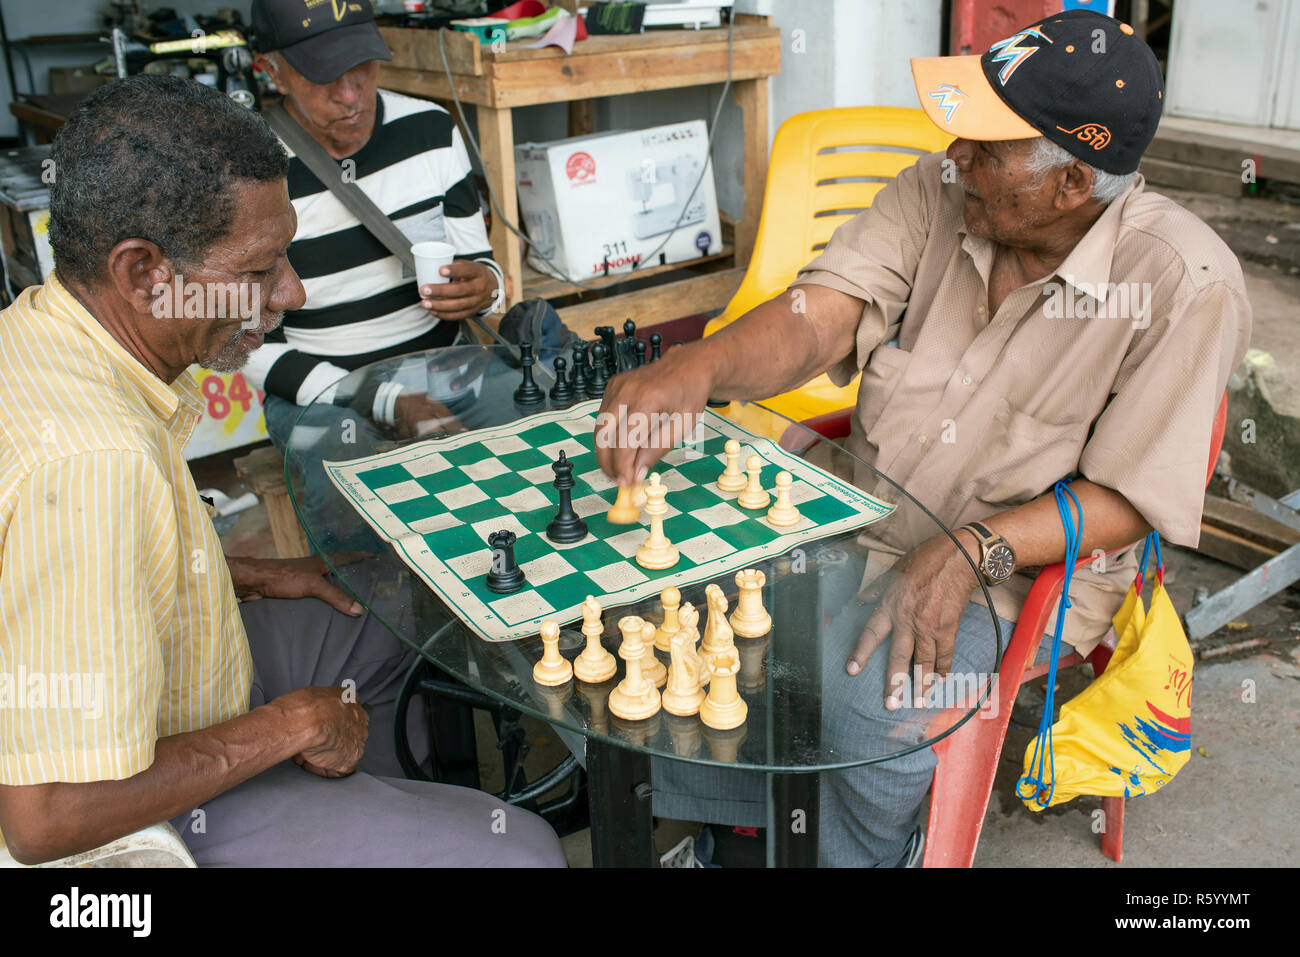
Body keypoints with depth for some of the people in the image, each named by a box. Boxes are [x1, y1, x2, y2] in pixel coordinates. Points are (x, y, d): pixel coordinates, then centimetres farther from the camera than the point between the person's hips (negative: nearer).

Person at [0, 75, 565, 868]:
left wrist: (249, 576, 9)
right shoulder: (94, 462, -38)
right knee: (524, 850, -8)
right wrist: (288, 726, -23)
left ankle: (377, 808, 37)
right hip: (160, 812, -9)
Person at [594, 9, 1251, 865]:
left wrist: (971, 549, -28)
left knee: (868, 699, -30)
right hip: (861, 516, 5)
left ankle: (861, 849, 7)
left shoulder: (1185, 285, -17)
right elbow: (816, 318, -14)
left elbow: (1129, 500, -15)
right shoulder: (937, 193, -5)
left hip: (1021, 573, -4)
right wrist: (695, 369, -34)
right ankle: (720, 824, 13)